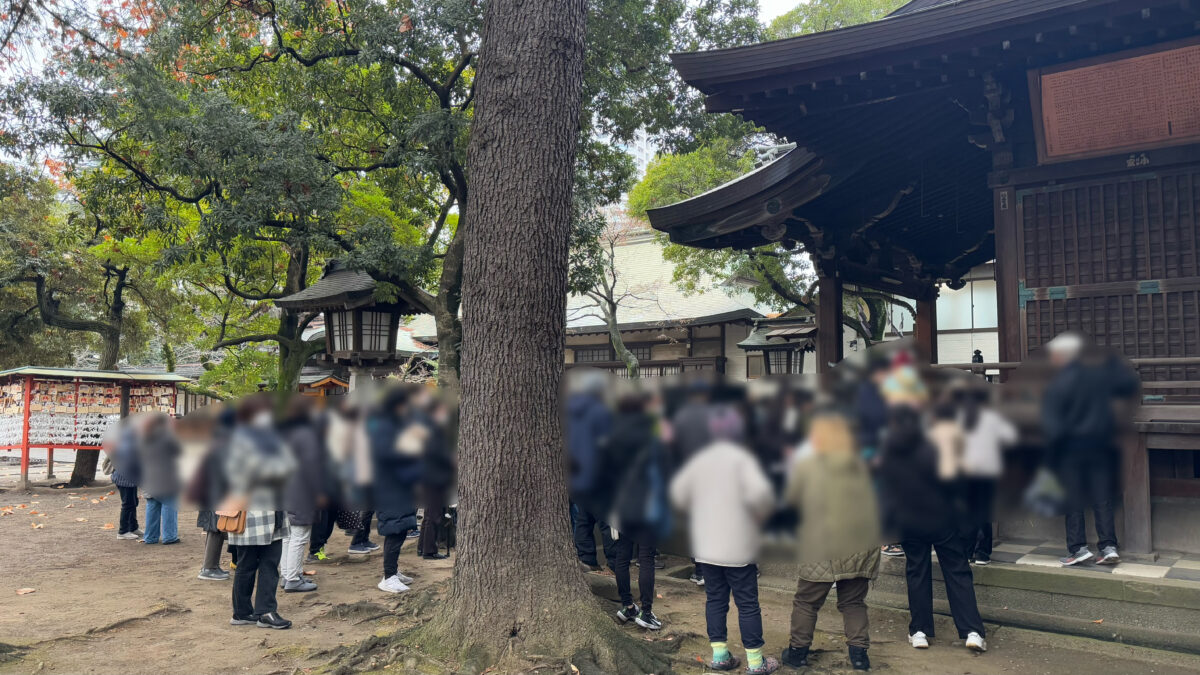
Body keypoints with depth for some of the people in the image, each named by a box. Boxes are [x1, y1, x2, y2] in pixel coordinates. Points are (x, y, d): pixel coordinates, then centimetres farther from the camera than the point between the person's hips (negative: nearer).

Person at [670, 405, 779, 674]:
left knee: (715, 599, 14)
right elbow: (759, 492, -25)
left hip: (706, 547, 5)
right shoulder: (742, 458, -11)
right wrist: (760, 515, -5)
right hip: (738, 548, -4)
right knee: (747, 604, 5)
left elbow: (679, 493, 6)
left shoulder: (699, 459, 4)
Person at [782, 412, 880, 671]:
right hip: (863, 545, 4)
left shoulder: (804, 467, -5)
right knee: (854, 602, 17)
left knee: (806, 602, 12)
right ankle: (859, 653, 14)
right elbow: (870, 503, 18)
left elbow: (791, 501, 6)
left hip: (823, 550, -3)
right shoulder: (861, 466, 7)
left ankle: (797, 651, 19)